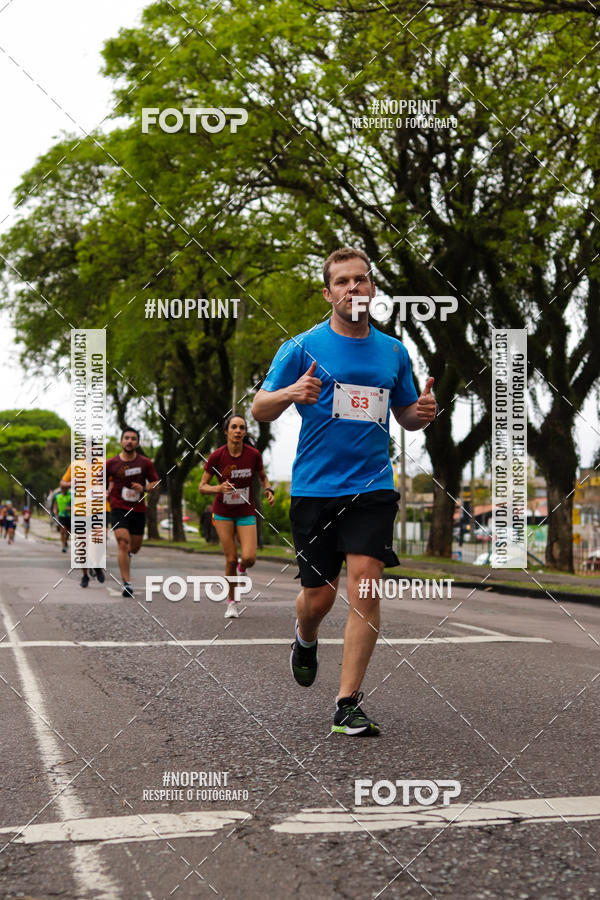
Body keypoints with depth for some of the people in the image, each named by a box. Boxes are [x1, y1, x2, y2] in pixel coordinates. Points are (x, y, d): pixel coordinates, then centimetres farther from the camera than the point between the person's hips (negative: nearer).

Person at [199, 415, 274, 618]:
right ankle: (232, 602, 15)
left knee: (249, 558, -15)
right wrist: (219, 488, -27)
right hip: (223, 513, -1)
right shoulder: (216, 456, -13)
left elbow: (263, 477, 10)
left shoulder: (254, 454, -10)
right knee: (231, 559, -4)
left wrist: (269, 490, -11)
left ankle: (242, 566, 23)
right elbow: (202, 487, -7)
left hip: (246, 513, 1)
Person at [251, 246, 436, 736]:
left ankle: (348, 704, -6)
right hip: (314, 488, -1)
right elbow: (259, 410, -1)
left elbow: (405, 415, 21)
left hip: (372, 488, 1)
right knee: (319, 595, 5)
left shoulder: (393, 351, 10)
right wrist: (291, 393, -22)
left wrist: (423, 412, -3)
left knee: (365, 585, -14)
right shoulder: (303, 346, 0)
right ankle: (306, 641, 43)